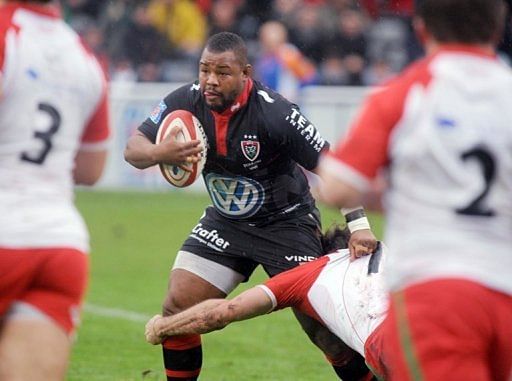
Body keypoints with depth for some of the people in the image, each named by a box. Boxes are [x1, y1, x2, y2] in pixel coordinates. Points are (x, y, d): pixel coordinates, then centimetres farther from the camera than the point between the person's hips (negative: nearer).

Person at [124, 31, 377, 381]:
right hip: (226, 221, 5)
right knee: (177, 308, -6)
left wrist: (358, 224, -32)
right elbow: (133, 148, -11)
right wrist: (159, 153, -35)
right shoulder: (187, 101, -14)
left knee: (324, 327, -13)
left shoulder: (273, 112, -29)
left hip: (286, 222, -5)